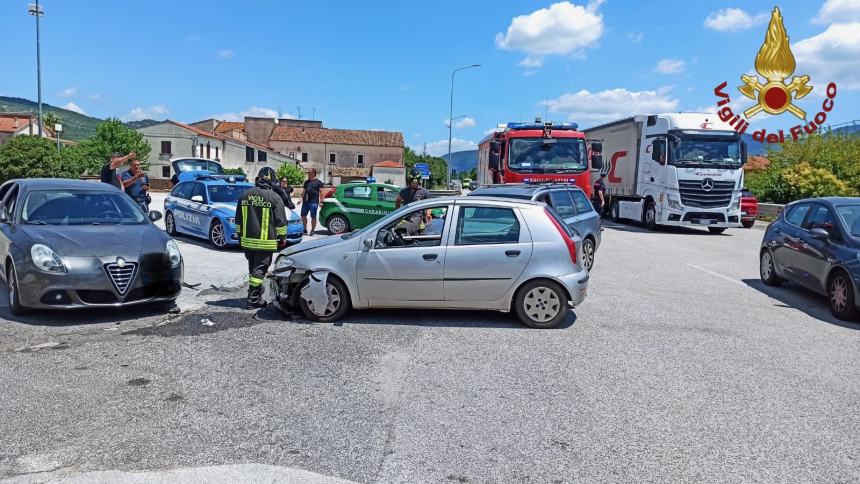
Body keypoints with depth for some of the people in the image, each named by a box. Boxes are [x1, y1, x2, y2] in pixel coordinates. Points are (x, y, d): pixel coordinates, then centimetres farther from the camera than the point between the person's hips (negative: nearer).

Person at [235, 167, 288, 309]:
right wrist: (282, 238, 4)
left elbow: (238, 220, 14)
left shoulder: (245, 196, 7)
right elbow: (280, 221, -7)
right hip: (265, 242, -5)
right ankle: (253, 299, -3)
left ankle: (256, 293, 31)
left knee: (253, 269, 19)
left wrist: (240, 236, 23)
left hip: (247, 240, 5)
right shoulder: (274, 197, -9)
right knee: (259, 270, -2)